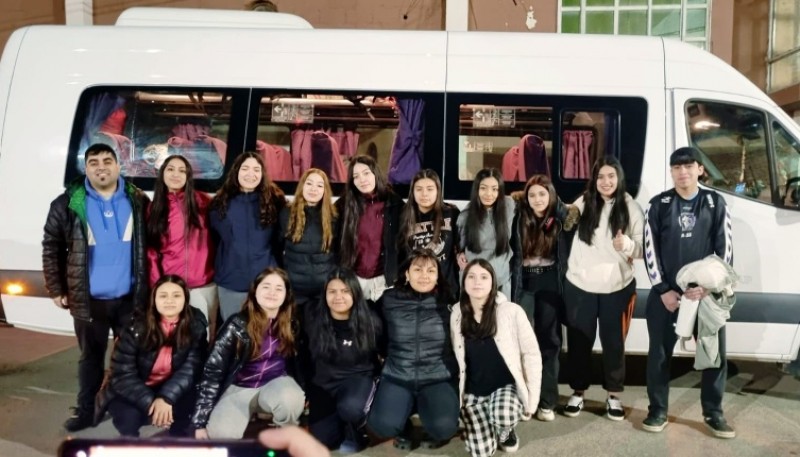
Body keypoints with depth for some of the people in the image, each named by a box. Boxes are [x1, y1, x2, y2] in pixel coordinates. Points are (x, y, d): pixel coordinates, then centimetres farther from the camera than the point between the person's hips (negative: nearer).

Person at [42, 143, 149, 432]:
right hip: (89, 299, 0)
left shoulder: (138, 201, 0)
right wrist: (56, 289, 0)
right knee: (91, 356, 14)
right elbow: (51, 247, 2)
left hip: (130, 297, 1)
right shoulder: (68, 204, -3)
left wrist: (148, 286, 4)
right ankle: (85, 411, 29)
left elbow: (150, 246, 6)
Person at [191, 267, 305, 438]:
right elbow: (213, 370, -13)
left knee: (291, 399, -36)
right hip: (238, 388, -1)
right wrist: (200, 422, -16)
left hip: (276, 384, 1)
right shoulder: (237, 324, -13)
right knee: (221, 433, -29)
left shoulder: (291, 324, -5)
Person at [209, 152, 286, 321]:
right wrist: (221, 268, 9)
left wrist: (276, 272, 2)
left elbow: (281, 240, 4)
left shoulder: (274, 202, -1)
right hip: (230, 282, 2)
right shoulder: (221, 204, 3)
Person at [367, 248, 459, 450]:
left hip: (438, 379, 0)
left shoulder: (447, 302, 1)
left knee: (443, 427, -27)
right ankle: (403, 429, 14)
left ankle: (434, 433, 13)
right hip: (397, 377, 1)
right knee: (382, 425, -25)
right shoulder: (389, 300, 2)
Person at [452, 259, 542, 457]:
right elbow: (456, 358, 5)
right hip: (473, 391, 3)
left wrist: (531, 400, -9)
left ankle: (506, 431, 4)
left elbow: (531, 354, -9)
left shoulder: (511, 311, -15)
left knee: (503, 416, -34)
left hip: (506, 385, -2)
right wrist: (456, 396, 2)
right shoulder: (457, 315, -5)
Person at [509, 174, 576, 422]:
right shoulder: (519, 219, -1)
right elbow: (510, 251, 1)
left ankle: (547, 402, 14)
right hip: (524, 285, 0)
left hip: (551, 286, 0)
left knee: (549, 341, 6)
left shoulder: (562, 219, -1)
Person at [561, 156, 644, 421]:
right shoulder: (582, 203, -1)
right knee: (578, 342, 10)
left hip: (617, 287, -1)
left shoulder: (631, 208, -4)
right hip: (579, 285, 1)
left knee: (614, 342, 11)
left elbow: (643, 249, -6)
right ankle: (578, 392, 26)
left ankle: (613, 395, 26)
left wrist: (627, 244, -24)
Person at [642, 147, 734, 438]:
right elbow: (650, 250, -2)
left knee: (716, 353, 5)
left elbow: (725, 249, 0)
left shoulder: (715, 203, 3)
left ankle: (713, 413, 22)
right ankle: (658, 411, 20)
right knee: (660, 353, 5)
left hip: (707, 292, 1)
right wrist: (663, 289, -8)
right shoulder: (659, 205, 1)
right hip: (665, 293, -1)